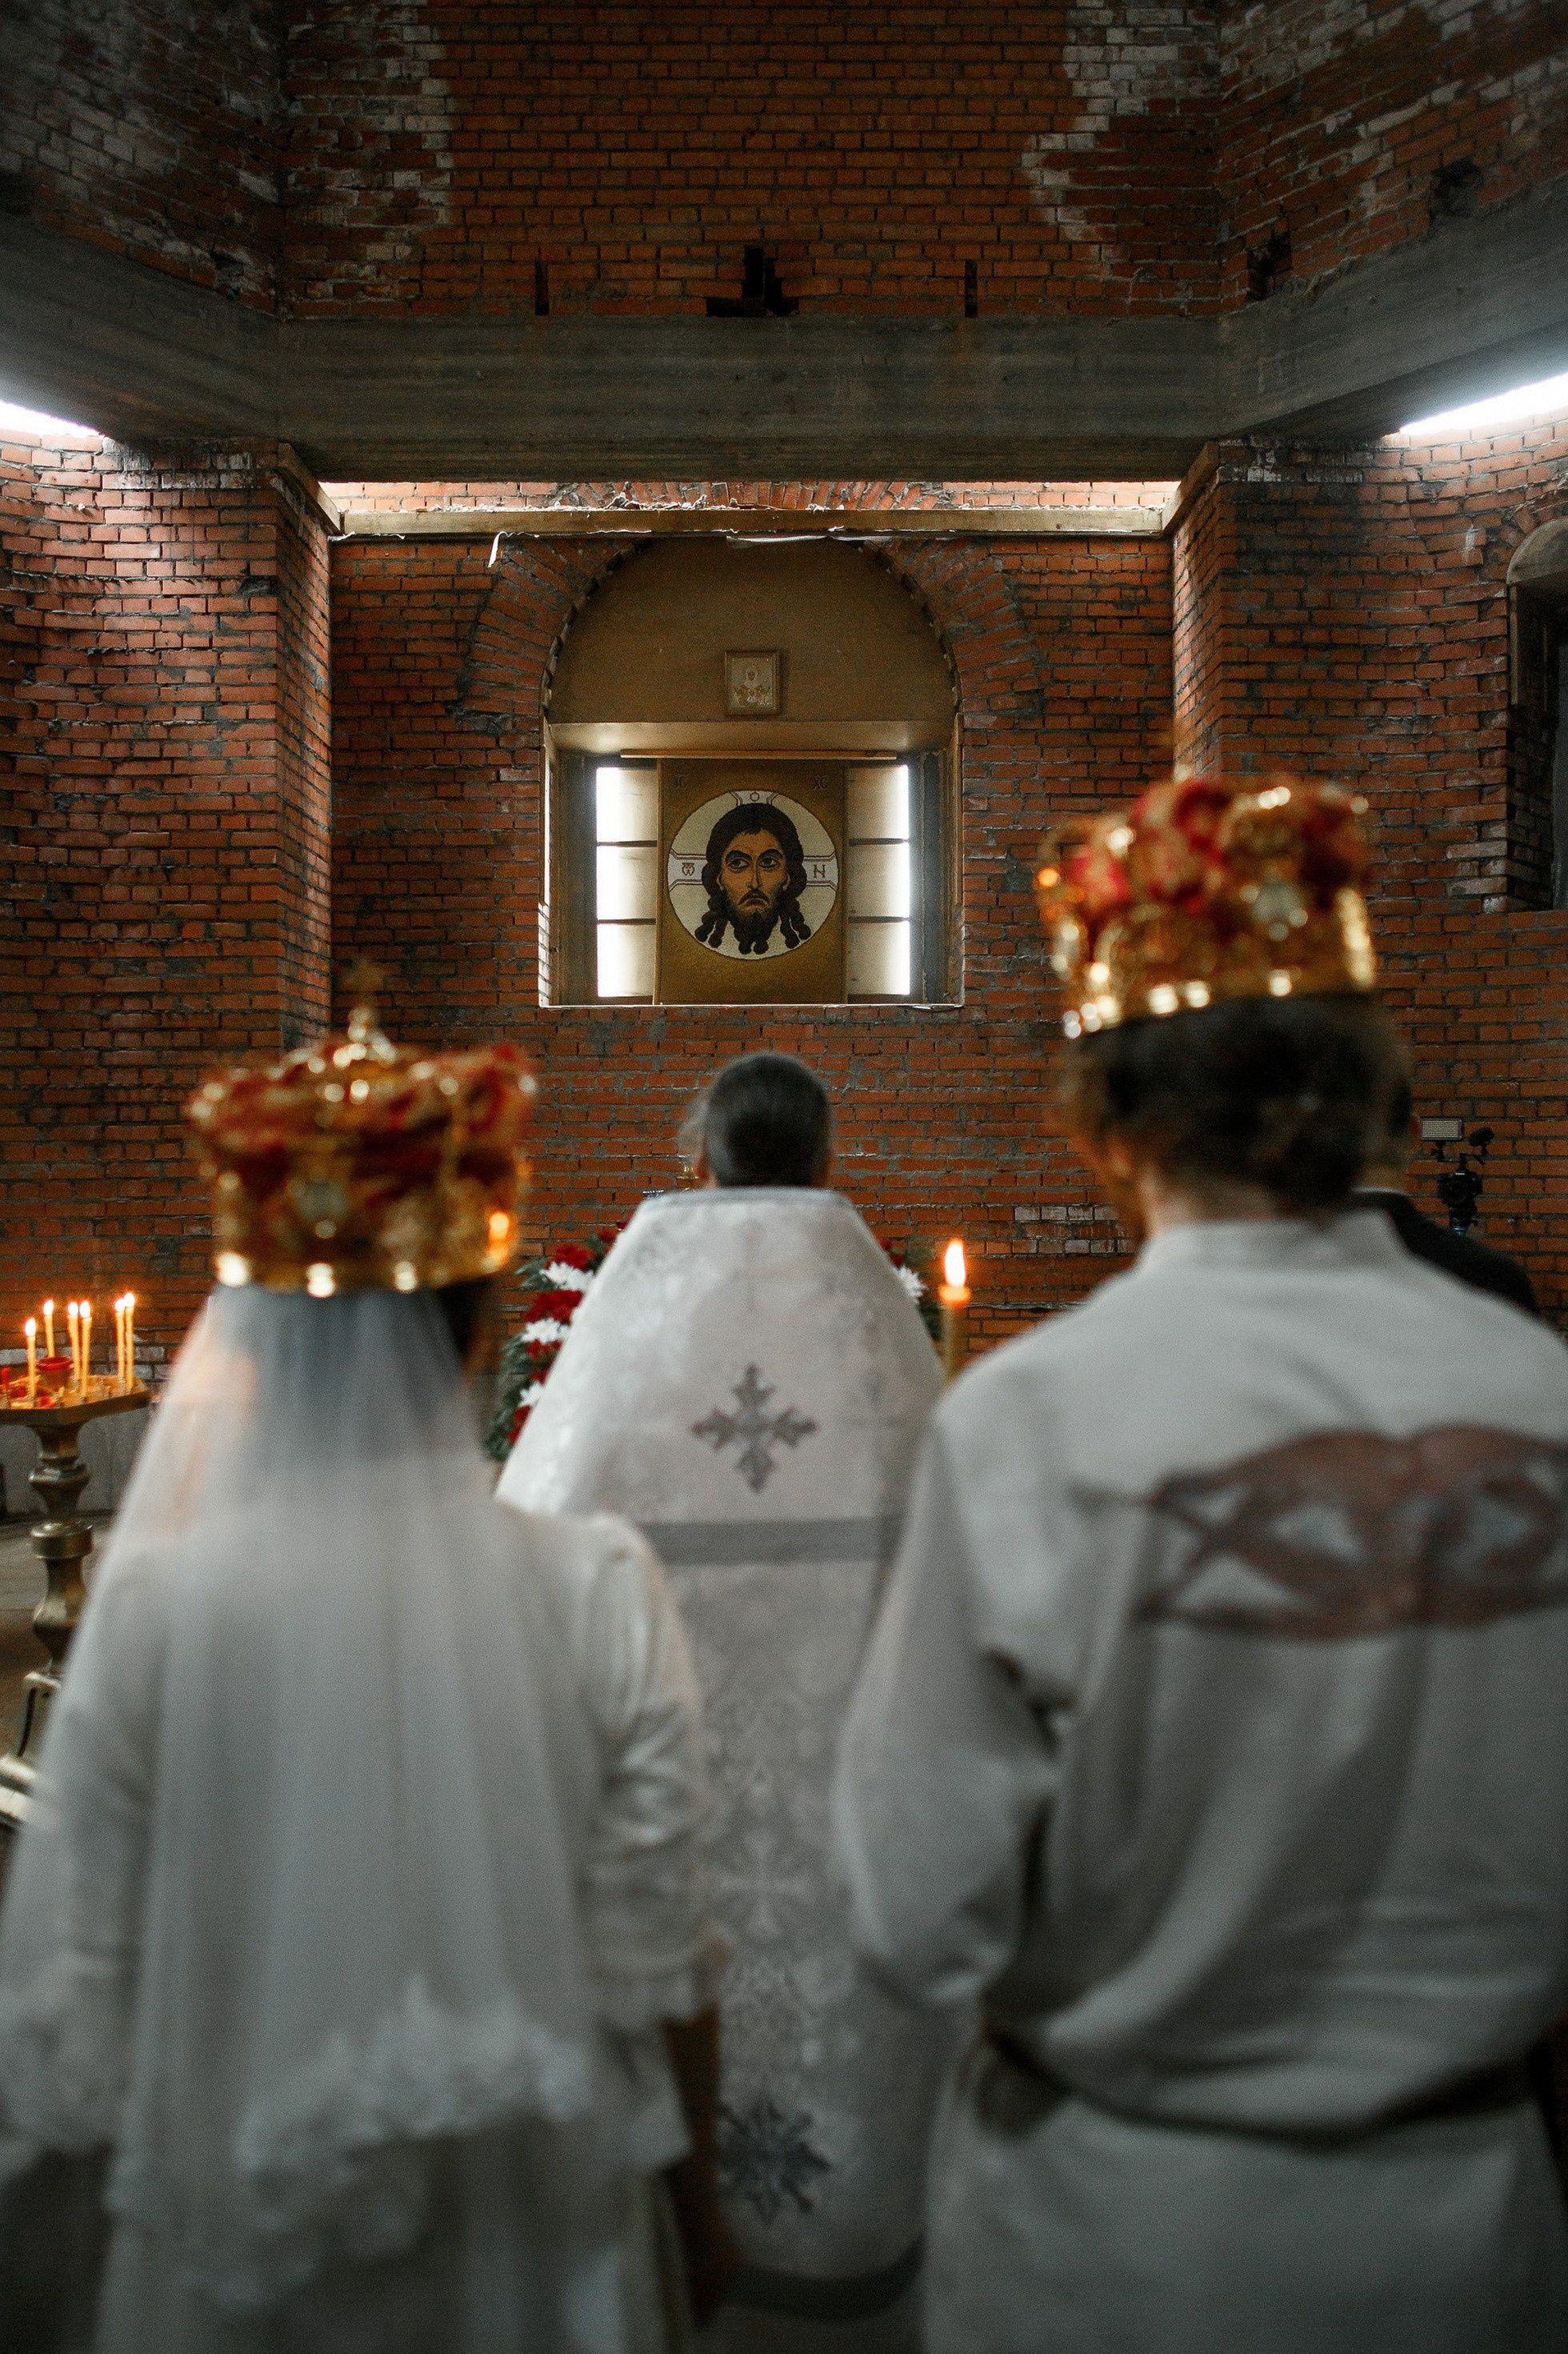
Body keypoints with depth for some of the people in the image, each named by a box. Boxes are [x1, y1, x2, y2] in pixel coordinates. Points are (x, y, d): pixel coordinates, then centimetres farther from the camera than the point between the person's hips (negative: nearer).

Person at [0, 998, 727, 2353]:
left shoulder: (153, 1604, -20)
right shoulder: (598, 1596, -21)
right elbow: (656, 1972, -12)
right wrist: (700, 2200, 6)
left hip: (243, 2228, 1)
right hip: (532, 2230, 0)